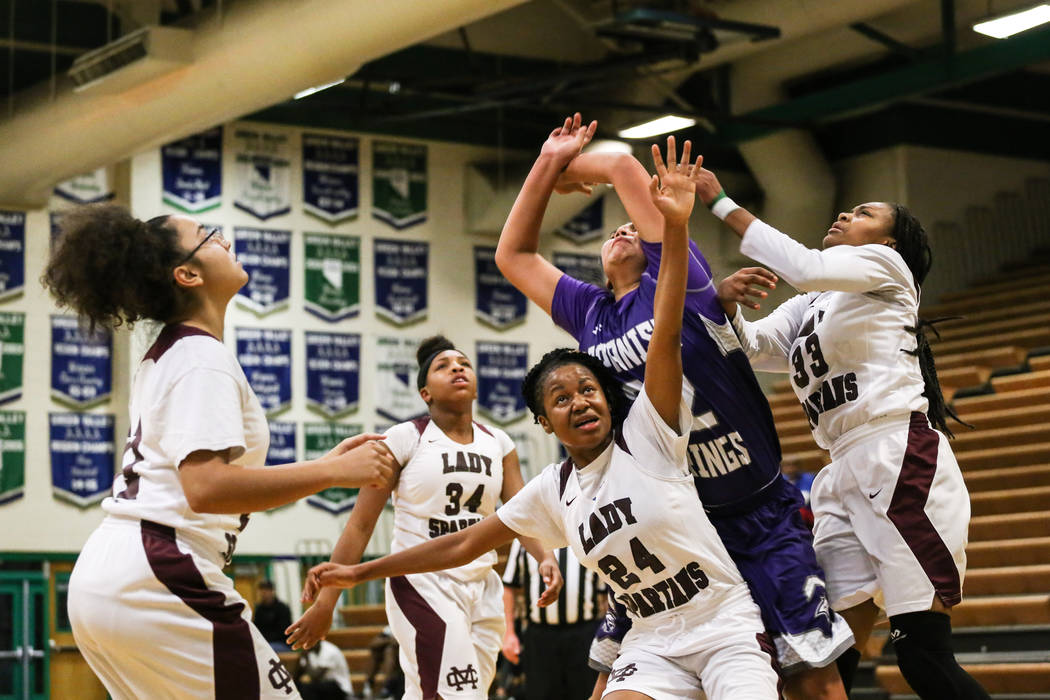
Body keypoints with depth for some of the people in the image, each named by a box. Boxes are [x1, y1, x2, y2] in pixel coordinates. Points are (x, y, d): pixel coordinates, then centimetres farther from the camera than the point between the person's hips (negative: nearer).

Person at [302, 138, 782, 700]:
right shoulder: (551, 493, 5)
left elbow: (665, 336, -21)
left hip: (727, 627, -4)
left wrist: (675, 226, -32)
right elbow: (465, 544, 13)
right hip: (653, 643, 4)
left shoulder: (646, 436, -9)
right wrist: (357, 573, 13)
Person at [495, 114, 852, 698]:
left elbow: (624, 167, -9)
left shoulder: (679, 279, -5)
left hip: (759, 517, -5)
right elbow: (514, 256, 19)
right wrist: (547, 168, 13)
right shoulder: (588, 312, 11)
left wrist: (569, 165, 11)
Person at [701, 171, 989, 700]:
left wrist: (721, 203, -7)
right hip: (845, 474, 8)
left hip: (903, 462, -8)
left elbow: (804, 267, -12)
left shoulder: (883, 264, 6)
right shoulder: (808, 305, 27)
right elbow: (747, 346, 15)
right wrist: (727, 299, -7)